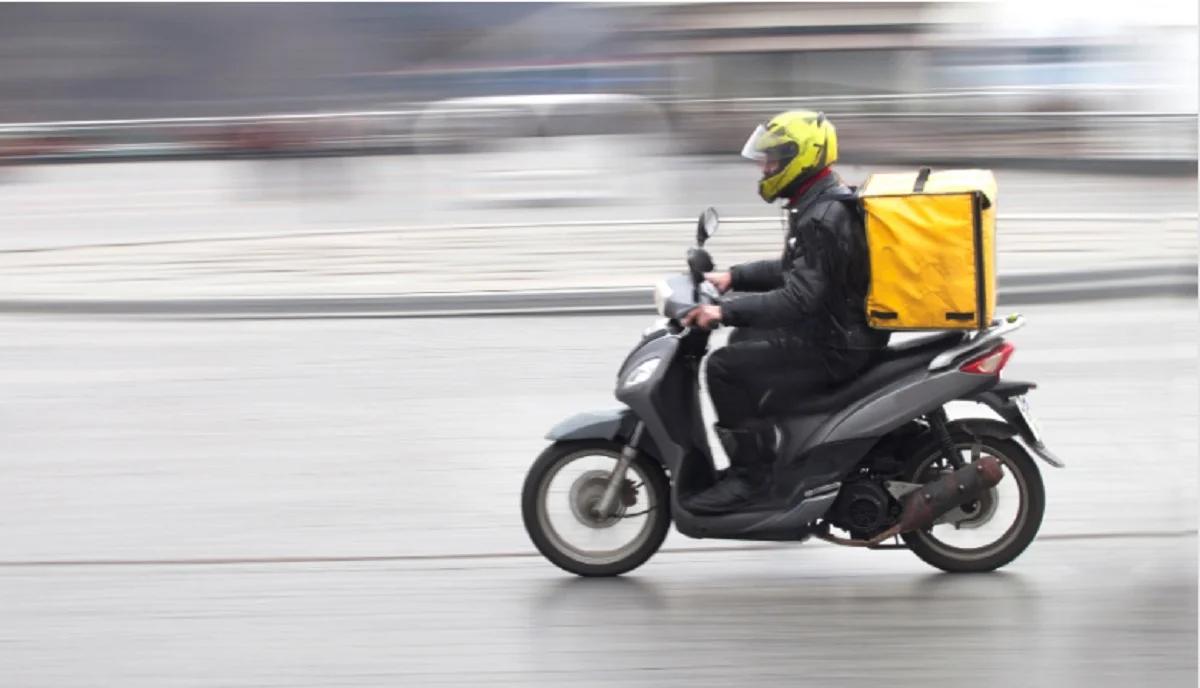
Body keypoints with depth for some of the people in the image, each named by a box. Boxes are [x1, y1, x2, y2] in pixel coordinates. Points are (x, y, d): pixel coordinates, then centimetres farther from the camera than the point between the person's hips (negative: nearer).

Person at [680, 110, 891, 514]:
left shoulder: (822, 219, -22)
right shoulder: (824, 204, 11)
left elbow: (798, 298, -29)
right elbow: (798, 270, 24)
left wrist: (725, 311, -30)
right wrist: (734, 278, 15)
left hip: (837, 345, -11)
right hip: (841, 327, 11)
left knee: (726, 366, -16)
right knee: (746, 339, 28)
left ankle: (752, 473, -10)